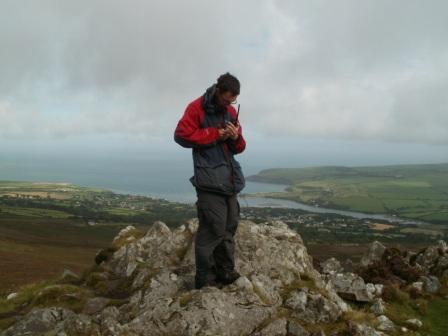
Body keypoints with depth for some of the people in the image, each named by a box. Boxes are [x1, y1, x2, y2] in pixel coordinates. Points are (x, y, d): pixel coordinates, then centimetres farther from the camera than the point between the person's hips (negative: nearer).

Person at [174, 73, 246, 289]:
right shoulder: (197, 108, -4)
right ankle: (204, 279, 0)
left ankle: (225, 272, 21)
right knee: (213, 229, -10)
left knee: (230, 227, 9)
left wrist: (236, 138, -7)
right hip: (210, 180, -7)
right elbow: (181, 135, -12)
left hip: (230, 179, 7)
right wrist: (215, 134, -11)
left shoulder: (231, 112, 15)